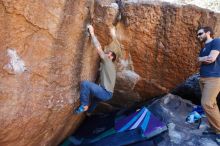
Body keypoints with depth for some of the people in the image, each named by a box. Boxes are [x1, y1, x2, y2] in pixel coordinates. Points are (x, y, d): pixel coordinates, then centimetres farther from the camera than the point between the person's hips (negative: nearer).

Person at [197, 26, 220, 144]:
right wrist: (205, 59, -9)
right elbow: (199, 60, 10)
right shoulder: (203, 48, 21)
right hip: (203, 78, 9)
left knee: (206, 103, -17)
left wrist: (202, 58, 1)